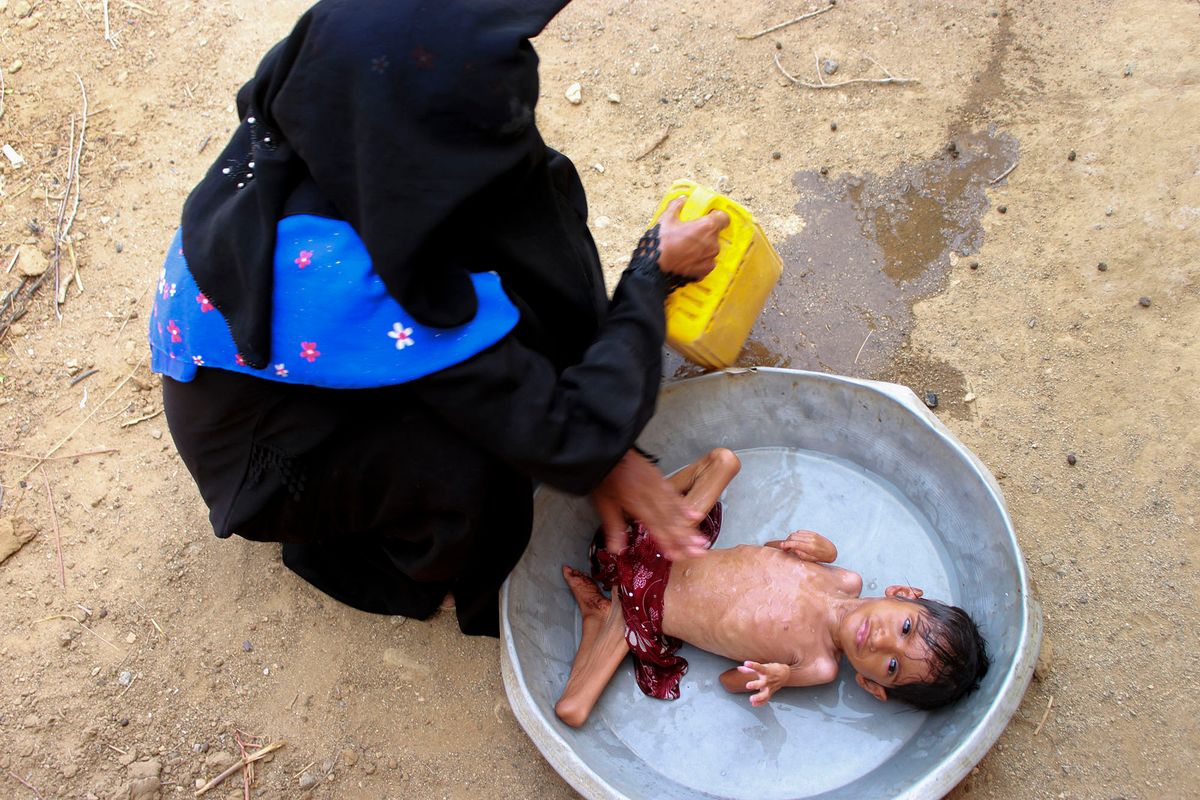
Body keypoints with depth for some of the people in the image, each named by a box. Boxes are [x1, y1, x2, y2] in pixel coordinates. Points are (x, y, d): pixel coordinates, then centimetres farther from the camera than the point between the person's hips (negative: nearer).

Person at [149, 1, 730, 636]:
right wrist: (655, 273, -20)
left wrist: (604, 447, -14)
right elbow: (570, 441, -33)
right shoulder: (353, 281, -42)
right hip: (265, 461, -6)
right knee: (471, 469, -32)